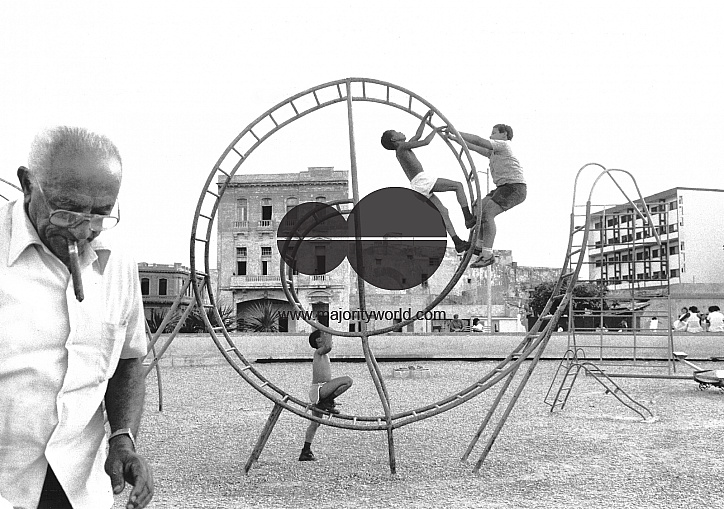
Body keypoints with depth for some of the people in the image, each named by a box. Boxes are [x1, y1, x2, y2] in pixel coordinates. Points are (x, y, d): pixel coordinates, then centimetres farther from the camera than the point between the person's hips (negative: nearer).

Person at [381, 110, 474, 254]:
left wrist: (425, 118, 35)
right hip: (423, 180, -9)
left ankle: (457, 242, 0)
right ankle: (468, 217, -8)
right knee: (458, 186, -1)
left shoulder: (402, 149, 25)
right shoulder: (402, 147, -1)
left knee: (443, 212, 5)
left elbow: (418, 135, 35)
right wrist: (435, 130, 10)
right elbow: (425, 142, -6)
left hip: (419, 188, 9)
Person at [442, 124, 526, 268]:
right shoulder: (494, 152, 23)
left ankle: (487, 255, -24)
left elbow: (477, 140, -12)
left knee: (487, 213, -21)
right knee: (479, 208, 8)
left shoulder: (503, 144, -5)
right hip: (504, 187, 10)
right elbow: (474, 147, 25)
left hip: (515, 187, -10)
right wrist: (454, 138, 23)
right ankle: (480, 245, 7)